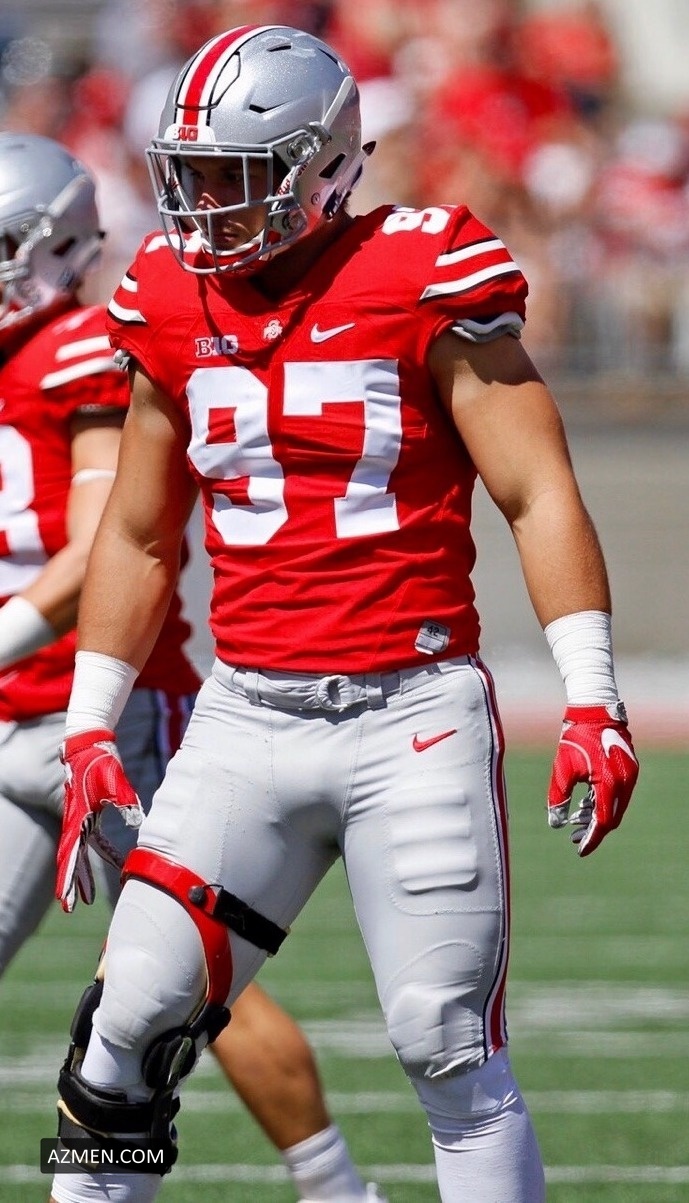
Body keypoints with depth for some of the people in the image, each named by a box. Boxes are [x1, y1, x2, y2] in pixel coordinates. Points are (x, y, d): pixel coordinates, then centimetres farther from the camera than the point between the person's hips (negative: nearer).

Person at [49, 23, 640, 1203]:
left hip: (413, 717, -4)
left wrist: (590, 704, -14)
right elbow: (138, 540, 19)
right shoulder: (175, 308, 8)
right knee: (130, 1025, -3)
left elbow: (539, 496, -8)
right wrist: (89, 731, 16)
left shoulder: (422, 285, -6)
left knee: (449, 1047, -5)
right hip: (247, 717, 4)